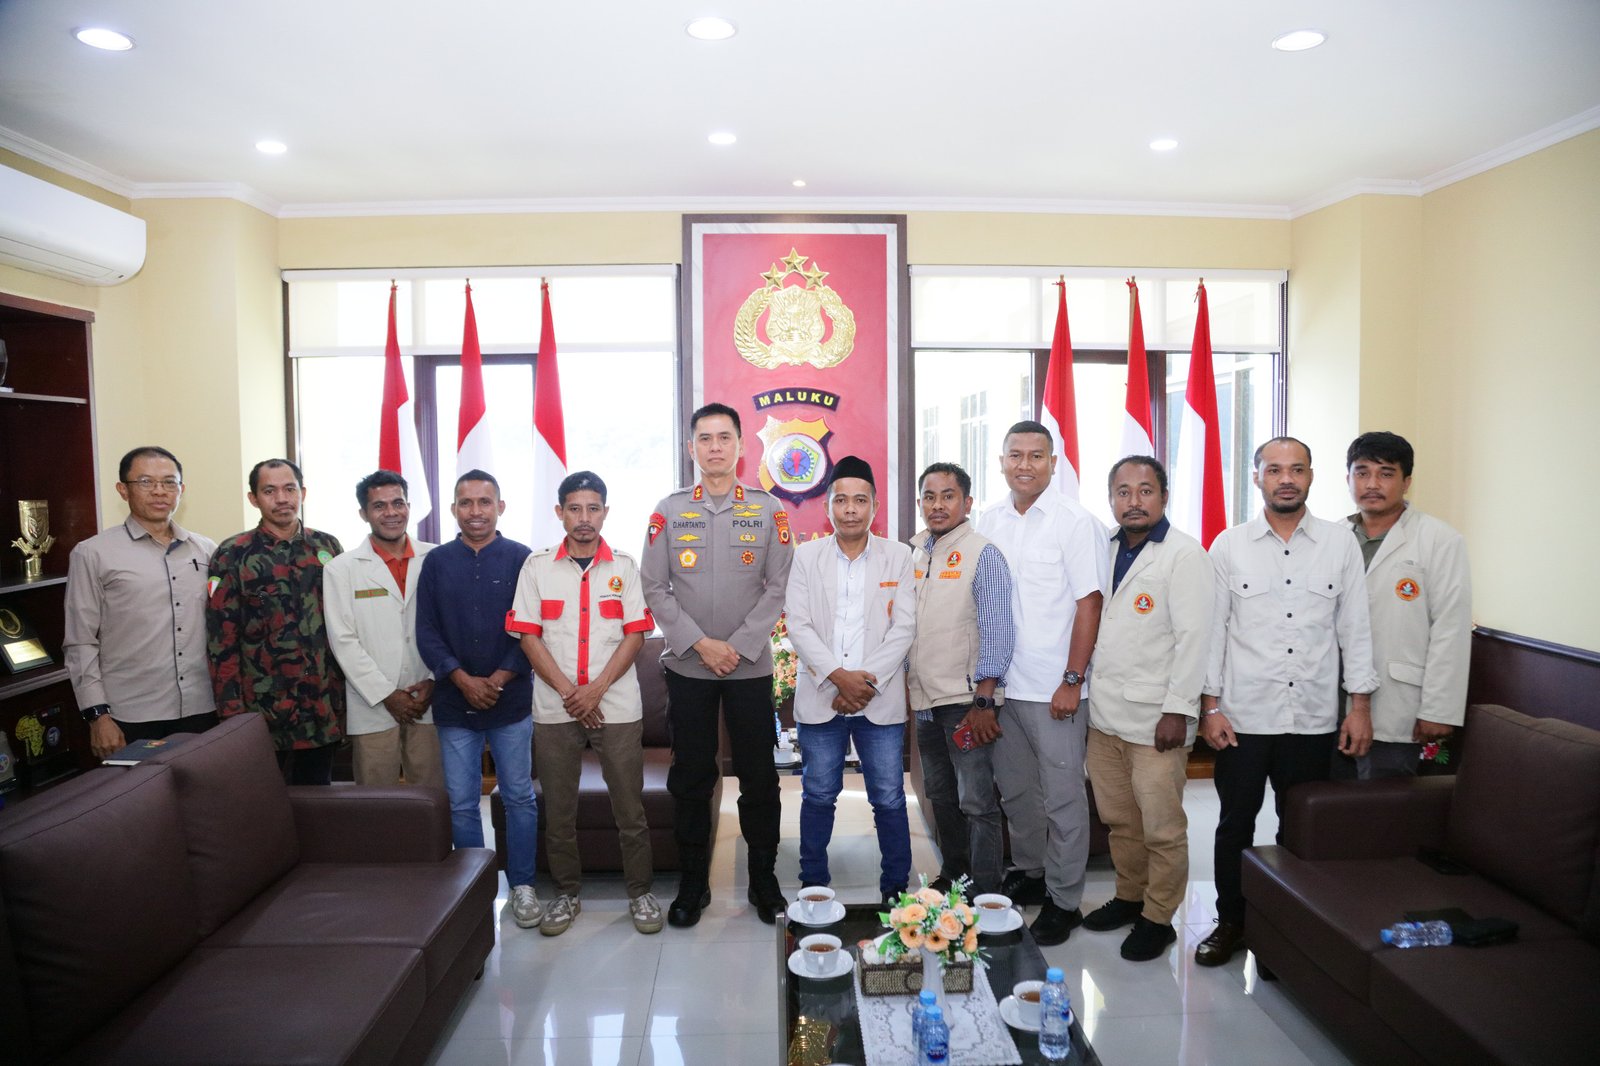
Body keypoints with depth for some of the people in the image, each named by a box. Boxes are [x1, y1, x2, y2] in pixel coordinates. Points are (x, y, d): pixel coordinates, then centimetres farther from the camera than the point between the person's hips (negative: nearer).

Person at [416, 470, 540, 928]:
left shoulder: (521, 559, -2)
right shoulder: (436, 562, 4)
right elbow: (427, 632, 1)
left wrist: (498, 680, -13)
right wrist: (463, 680, -11)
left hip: (511, 701, -2)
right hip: (454, 702, 2)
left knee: (519, 797, 6)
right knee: (462, 804, 8)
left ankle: (522, 885, 20)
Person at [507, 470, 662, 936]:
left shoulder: (624, 567, 4)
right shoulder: (537, 566, 4)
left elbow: (635, 634, -1)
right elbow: (529, 636, -1)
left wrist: (596, 688, -12)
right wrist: (568, 691, -11)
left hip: (617, 705, 0)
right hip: (554, 708, 1)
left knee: (630, 808, 5)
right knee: (558, 809, 10)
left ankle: (640, 892, 20)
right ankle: (566, 893, 27)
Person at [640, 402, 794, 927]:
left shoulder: (768, 510, 2)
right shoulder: (669, 511, 3)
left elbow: (778, 587, -2)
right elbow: (655, 588, -1)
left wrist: (738, 646, -10)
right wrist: (701, 643, -10)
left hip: (750, 665, 0)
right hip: (688, 666, 1)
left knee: (759, 776, 7)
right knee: (690, 778, 9)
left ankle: (764, 878, 24)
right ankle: (692, 883, 24)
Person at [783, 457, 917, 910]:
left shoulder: (898, 556, 4)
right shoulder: (806, 556, 5)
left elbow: (904, 627, -1)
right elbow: (798, 626, -2)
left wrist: (867, 679, -11)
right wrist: (839, 677, -13)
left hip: (881, 699, 0)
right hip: (820, 697, 1)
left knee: (889, 799, 3)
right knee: (818, 796, 9)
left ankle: (895, 889, 19)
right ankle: (813, 886, 23)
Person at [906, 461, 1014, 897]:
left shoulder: (982, 553, -10)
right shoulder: (915, 551, 9)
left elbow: (998, 629, -14)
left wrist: (983, 702, -17)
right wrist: (902, 680, 13)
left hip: (966, 701, -6)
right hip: (924, 698, 7)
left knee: (976, 803, 0)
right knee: (940, 796, 18)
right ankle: (952, 876, 35)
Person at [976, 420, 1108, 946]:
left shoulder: (1075, 522, -8)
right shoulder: (989, 523, 7)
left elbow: (1089, 604, -10)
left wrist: (1072, 680, -14)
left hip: (1053, 686, -5)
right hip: (1001, 681, 5)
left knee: (1063, 797, 4)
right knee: (1015, 788, 18)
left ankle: (1064, 899, 19)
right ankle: (1028, 873, 36)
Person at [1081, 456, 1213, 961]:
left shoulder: (1184, 554, -9)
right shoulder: (1107, 549, 11)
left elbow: (1194, 635, -14)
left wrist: (1178, 710, -17)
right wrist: (1084, 683, 8)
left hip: (1155, 717, -6)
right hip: (1105, 710, 6)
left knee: (1161, 828, 4)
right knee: (1119, 819, 17)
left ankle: (1158, 919, 20)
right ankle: (1128, 897, 34)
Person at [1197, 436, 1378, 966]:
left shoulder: (1340, 544, 2)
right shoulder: (1228, 546, -1)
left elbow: (1355, 627, 4)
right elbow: (1212, 629, 0)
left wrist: (1360, 705, 0)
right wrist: (1210, 706, -3)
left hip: (1314, 717, 1)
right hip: (1243, 716, -1)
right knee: (1235, 823, 9)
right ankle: (1230, 922, 25)